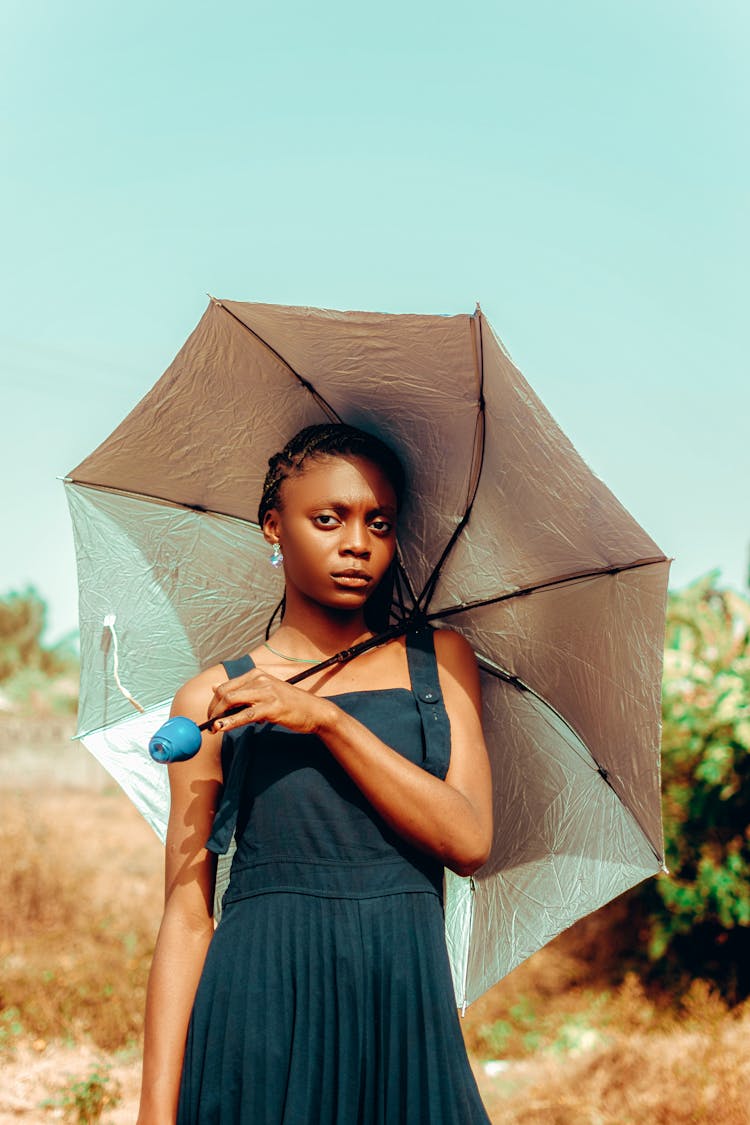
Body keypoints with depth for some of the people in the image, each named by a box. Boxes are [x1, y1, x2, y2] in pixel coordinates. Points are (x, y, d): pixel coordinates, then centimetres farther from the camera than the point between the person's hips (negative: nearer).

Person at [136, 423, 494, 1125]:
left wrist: (326, 717, -10)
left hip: (407, 1007, 2)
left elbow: (469, 843, -2)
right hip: (259, 1008, -2)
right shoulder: (210, 700, 4)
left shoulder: (439, 661, 11)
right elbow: (186, 915, 1)